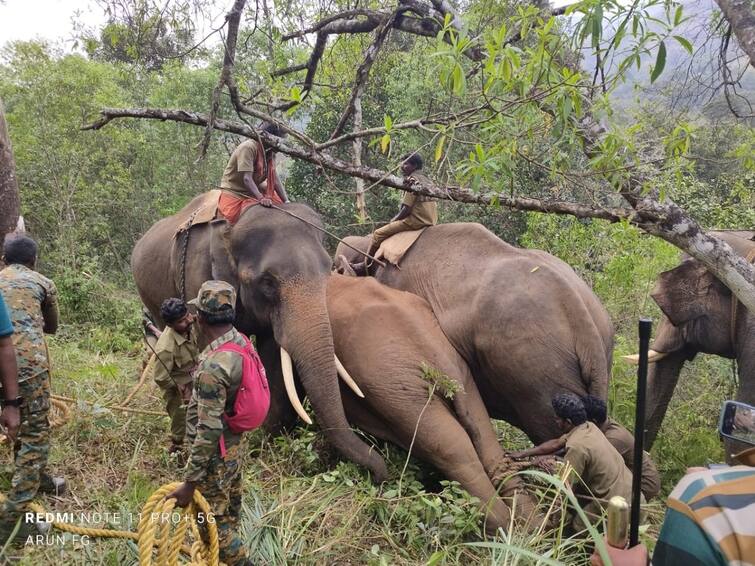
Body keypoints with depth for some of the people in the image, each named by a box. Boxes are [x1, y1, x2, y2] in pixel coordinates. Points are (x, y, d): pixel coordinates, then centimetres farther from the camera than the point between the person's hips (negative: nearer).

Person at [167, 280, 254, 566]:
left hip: (215, 453, -9)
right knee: (229, 514, 24)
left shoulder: (213, 365, -31)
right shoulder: (241, 342, -4)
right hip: (234, 445, 9)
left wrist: (189, 483, -23)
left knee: (211, 521, 7)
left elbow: (208, 431, -30)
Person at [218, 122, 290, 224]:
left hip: (254, 192, 8)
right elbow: (246, 178, -29)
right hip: (234, 195, -8)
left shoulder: (270, 152, 3)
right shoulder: (248, 147, -21)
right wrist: (261, 198, -40)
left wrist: (286, 201, -10)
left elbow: (275, 180, 1)